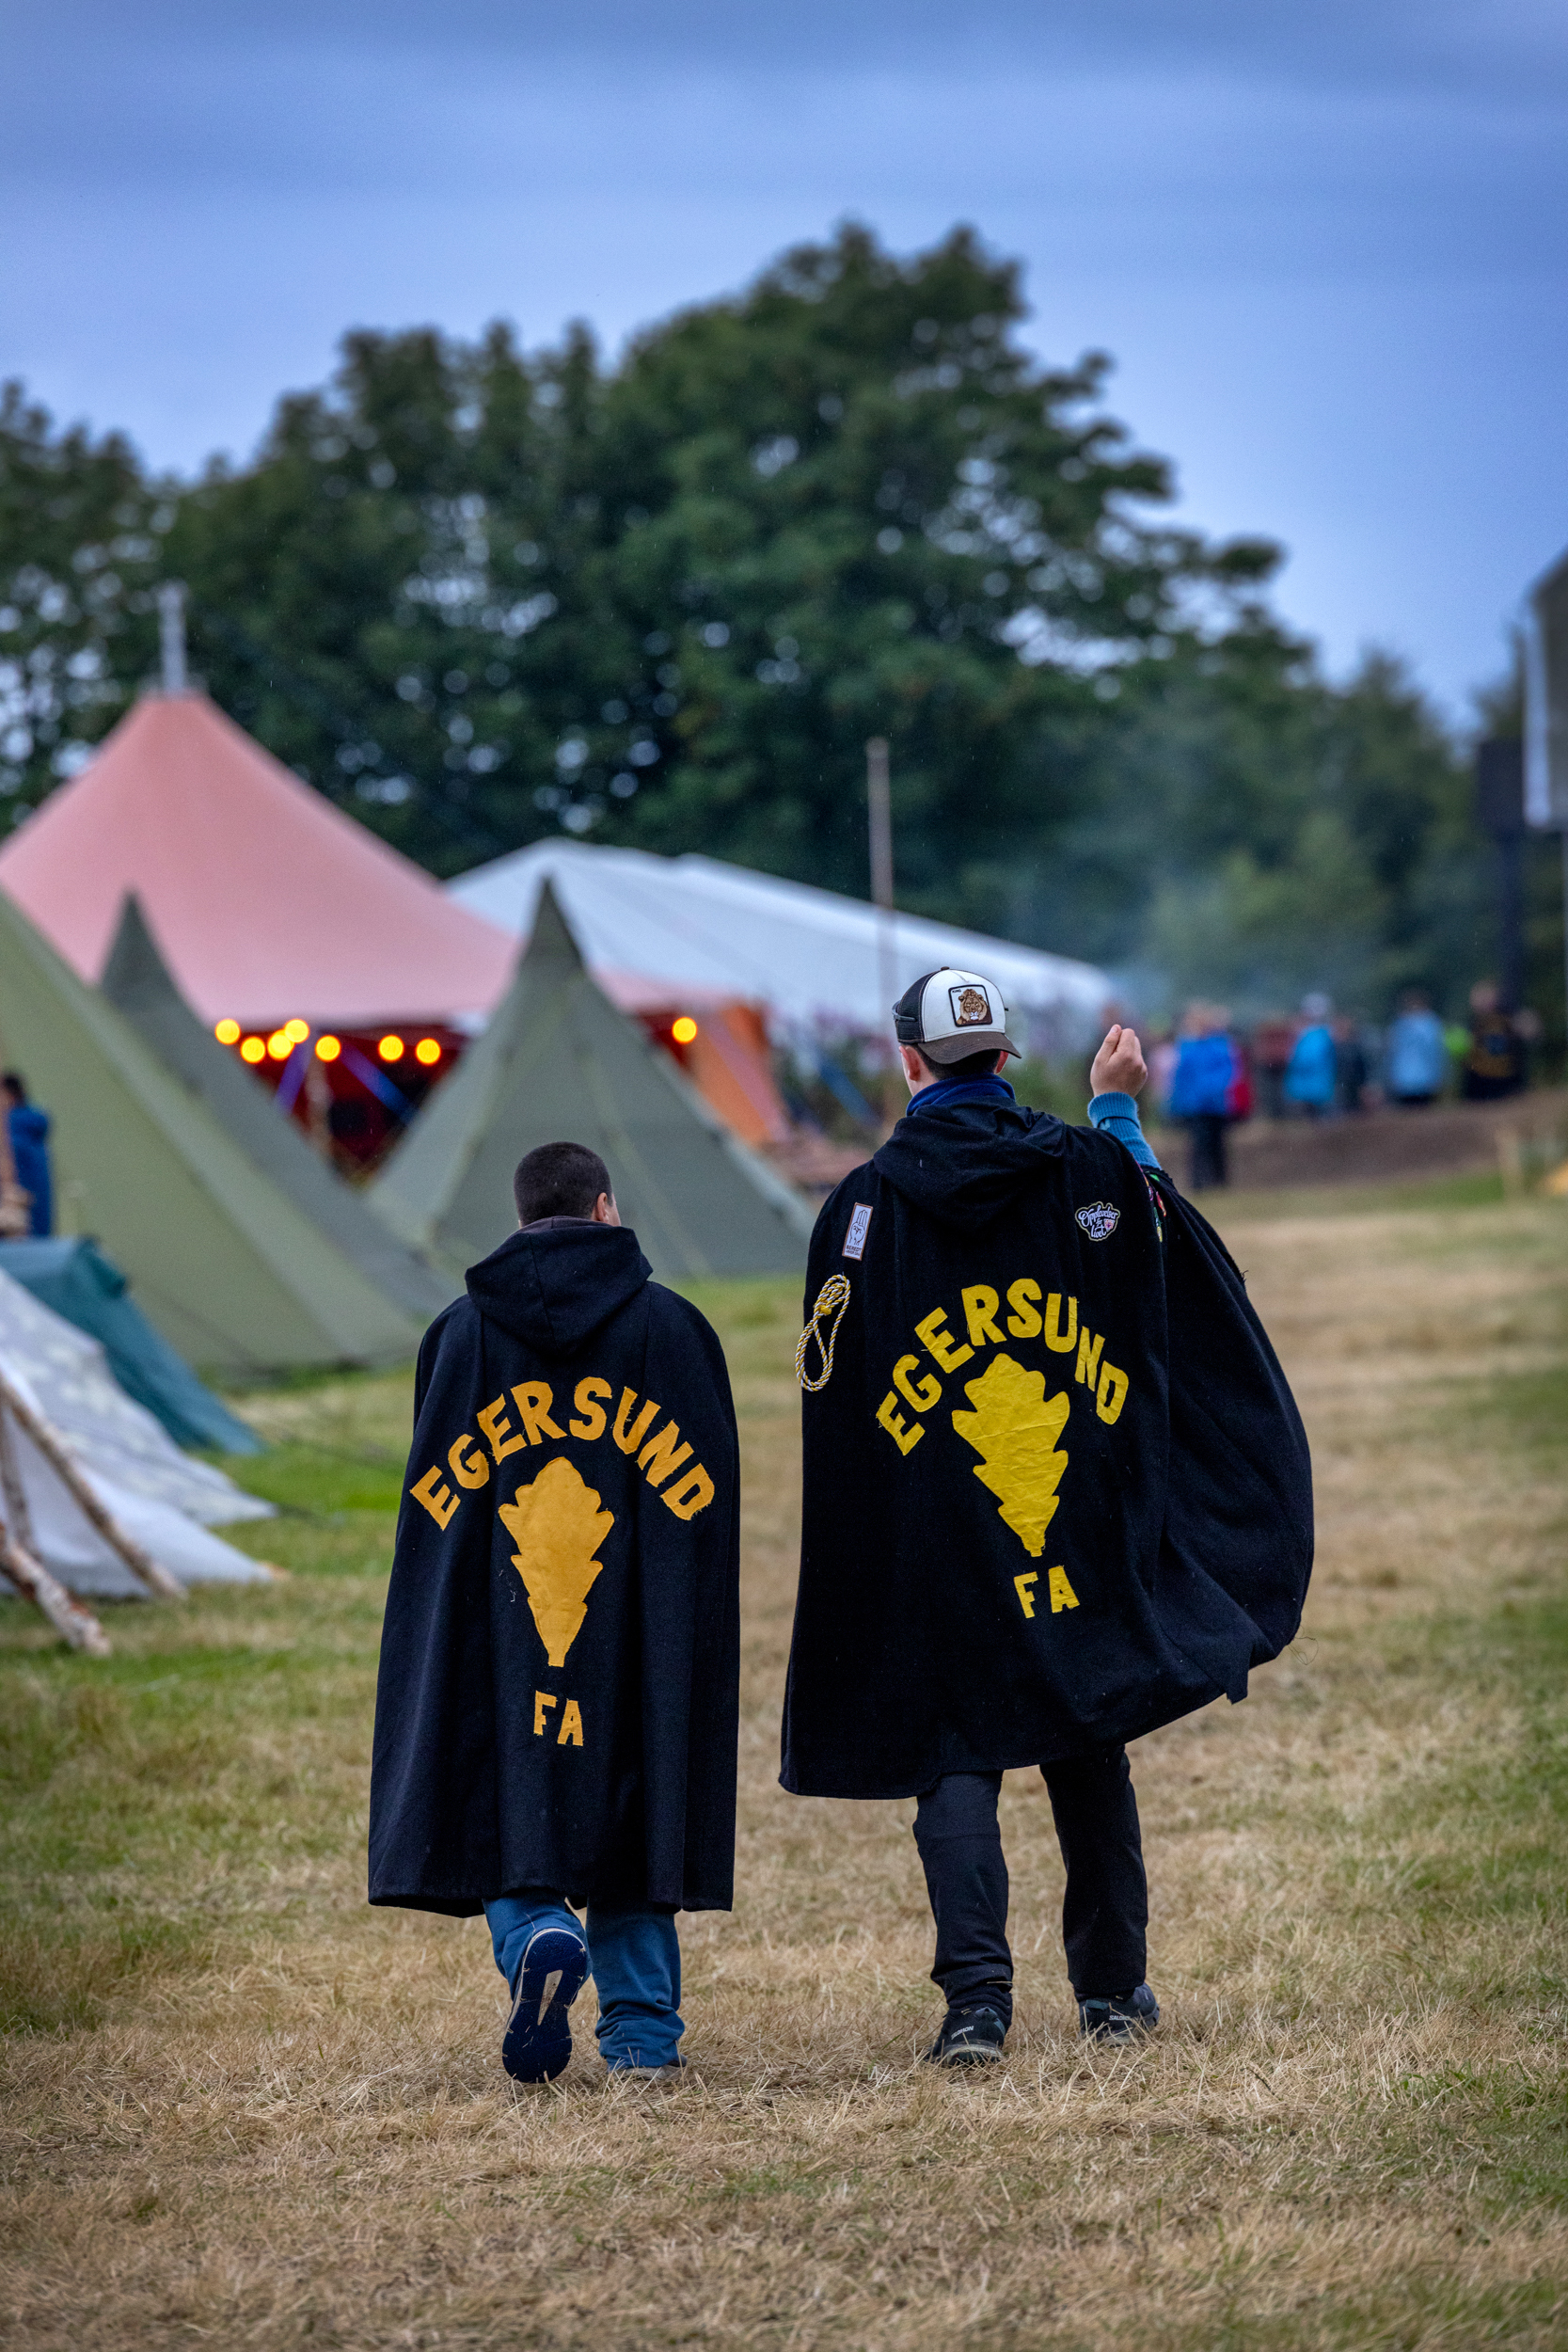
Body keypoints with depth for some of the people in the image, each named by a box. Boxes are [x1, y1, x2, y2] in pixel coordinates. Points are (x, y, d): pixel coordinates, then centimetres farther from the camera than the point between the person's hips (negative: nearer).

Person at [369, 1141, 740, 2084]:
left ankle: (536, 1935, -22)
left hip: (497, 1644, 0)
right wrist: (715, 1648, 10)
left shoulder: (462, 1332, 4)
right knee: (628, 1811, 10)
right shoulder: (673, 1326, 2)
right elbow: (717, 1504, 3)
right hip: (640, 1645, 0)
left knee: (505, 1804, 8)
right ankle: (644, 2031, 7)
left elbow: (430, 1509, 6)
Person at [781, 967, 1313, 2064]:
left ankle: (978, 1994, -14)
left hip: (937, 1560, -2)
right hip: (1093, 1545, 2)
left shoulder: (866, 1202, -6)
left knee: (956, 1766, 2)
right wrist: (1118, 1108, 30)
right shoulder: (1092, 1167, -2)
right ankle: (1115, 1988, 22)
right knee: (1093, 1763, 14)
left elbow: (831, 1390, -1)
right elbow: (1177, 1280, 19)